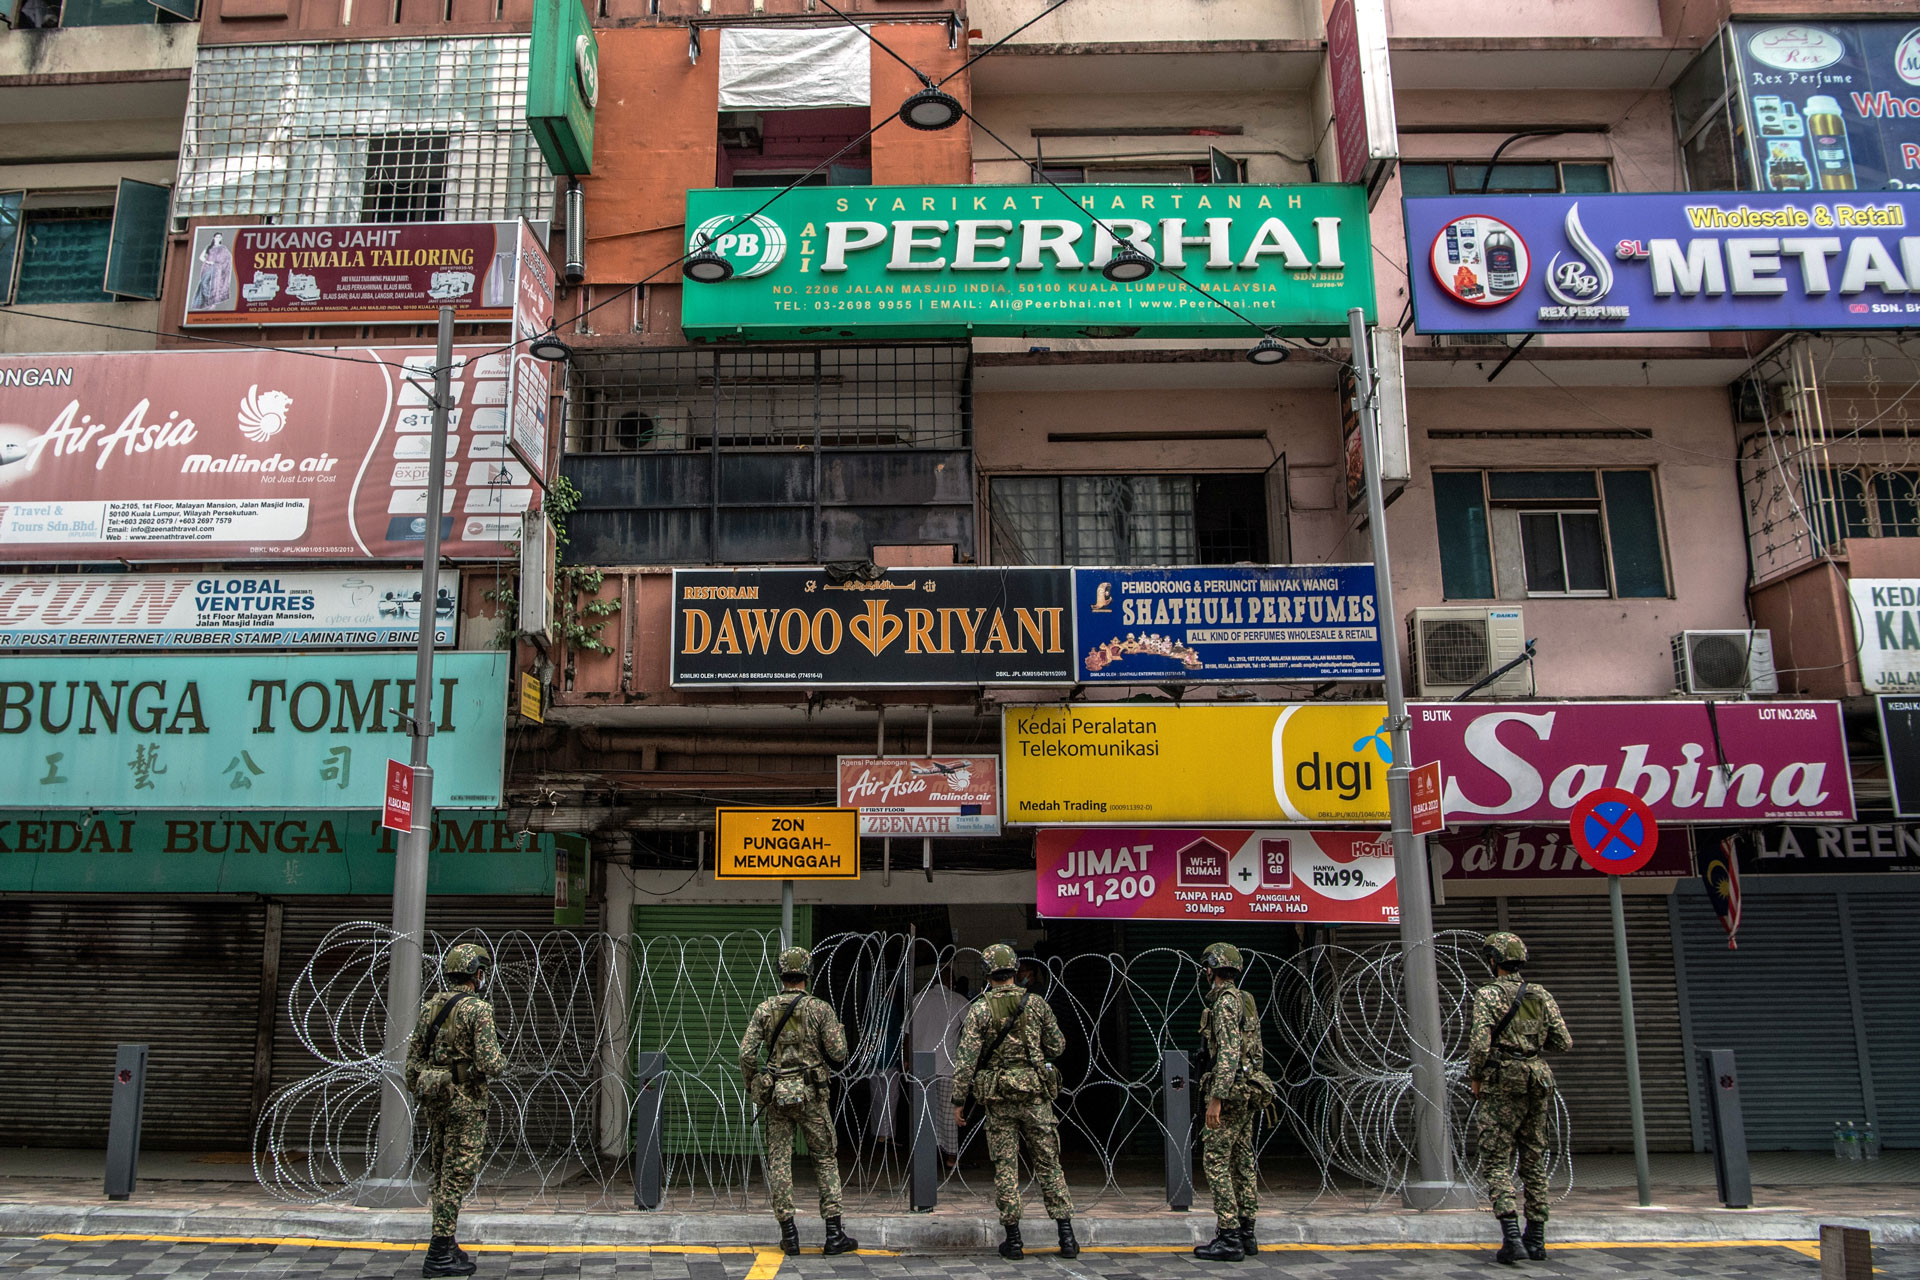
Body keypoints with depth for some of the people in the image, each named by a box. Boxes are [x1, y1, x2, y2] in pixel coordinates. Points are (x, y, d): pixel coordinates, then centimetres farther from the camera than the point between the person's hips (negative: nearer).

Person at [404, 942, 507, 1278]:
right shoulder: (478, 1009, -14)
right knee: (457, 1176, -2)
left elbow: (413, 1055, 12)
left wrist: (417, 1093, 21)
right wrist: (501, 1062, 1)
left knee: (442, 1172, 16)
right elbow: (489, 1063, -21)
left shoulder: (430, 1006, 8)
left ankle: (445, 1245, 24)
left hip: (434, 1099, 7)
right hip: (465, 1100, -7)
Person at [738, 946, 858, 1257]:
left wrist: (752, 1086, 12)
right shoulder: (821, 1009, -5)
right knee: (826, 1160, 8)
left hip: (775, 1094, 1)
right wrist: (839, 1030, 14)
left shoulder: (765, 1009, 0)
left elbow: (746, 1053, -3)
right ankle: (834, 1234, 5)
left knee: (779, 1161, 8)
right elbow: (838, 1056, -6)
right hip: (811, 1095, -1)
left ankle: (789, 1233, 9)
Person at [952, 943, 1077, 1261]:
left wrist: (959, 1100, -2)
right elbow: (1057, 1047, 8)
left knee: (1005, 1166, 6)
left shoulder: (979, 1010, -4)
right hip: (1035, 1093, 1)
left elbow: (965, 1059, -8)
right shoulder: (1036, 1004, 1)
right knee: (1048, 1164, 7)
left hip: (998, 1097, -1)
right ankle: (1067, 1236, 5)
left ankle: (1013, 1239, 9)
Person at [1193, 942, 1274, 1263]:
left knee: (1216, 1160, -7)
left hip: (1231, 1091, -10)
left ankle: (1229, 1238, -8)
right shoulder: (1247, 1001, 16)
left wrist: (1215, 1098, -23)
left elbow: (1228, 1053, -22)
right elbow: (1256, 1051, 19)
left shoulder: (1225, 1001, -14)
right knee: (1242, 1161, 11)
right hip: (1250, 1090, 10)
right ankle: (1246, 1233, 15)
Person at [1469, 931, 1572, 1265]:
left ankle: (1511, 1238, -14)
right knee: (1534, 1161, 14)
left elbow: (1480, 1041, -18)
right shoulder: (1542, 996, 7)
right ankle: (1536, 1238, 18)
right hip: (1538, 1082, 5)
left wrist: (1475, 1077, -4)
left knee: (1497, 1163, -2)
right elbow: (1564, 1042, 5)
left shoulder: (1488, 995, -8)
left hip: (1502, 1086, -5)